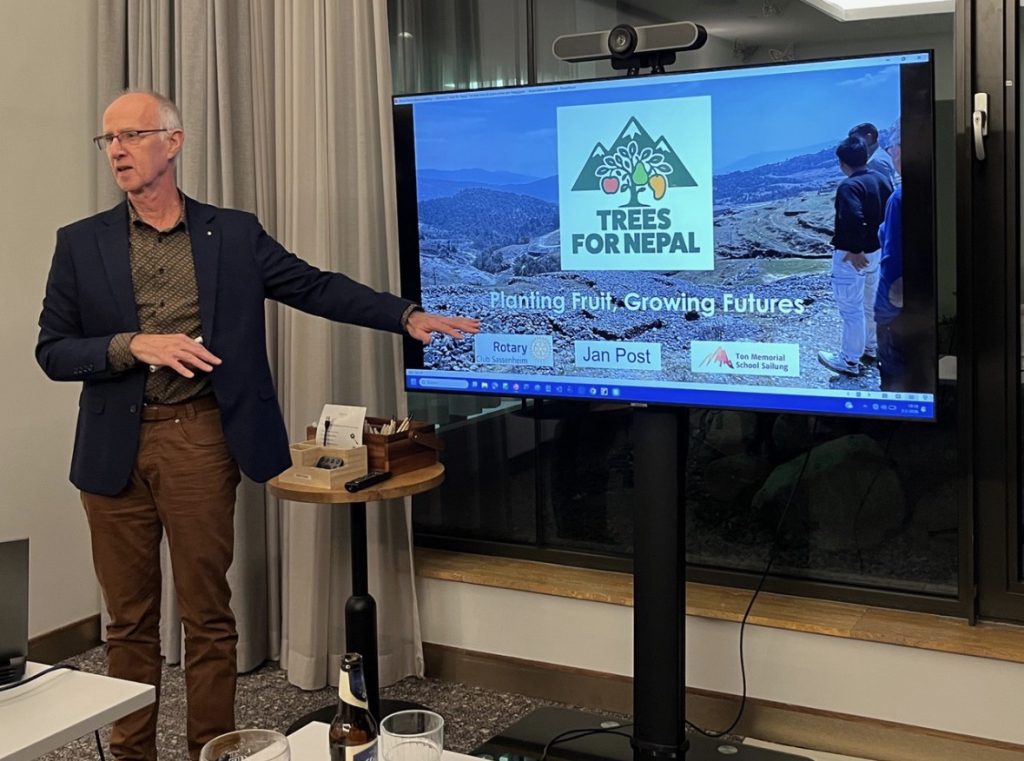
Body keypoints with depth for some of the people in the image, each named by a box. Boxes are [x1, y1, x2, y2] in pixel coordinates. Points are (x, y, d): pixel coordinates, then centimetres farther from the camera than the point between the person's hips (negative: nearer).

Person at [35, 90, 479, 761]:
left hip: (200, 441, -1)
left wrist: (408, 315, -6)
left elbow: (319, 287, 4)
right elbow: (52, 350, 2)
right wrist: (134, 345, -15)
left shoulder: (234, 234, 5)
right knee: (130, 617, 11)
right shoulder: (81, 244, 6)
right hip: (115, 447, 1)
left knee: (209, 615, 6)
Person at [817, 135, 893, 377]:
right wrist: (880, 239, 10)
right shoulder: (882, 180, 4)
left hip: (851, 255, -8)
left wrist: (855, 250, -26)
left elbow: (854, 219, -35)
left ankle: (849, 360, 9)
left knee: (851, 308, 1)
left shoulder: (849, 186, -22)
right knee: (871, 303, 22)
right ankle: (871, 348, 37)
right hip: (876, 252, 9)